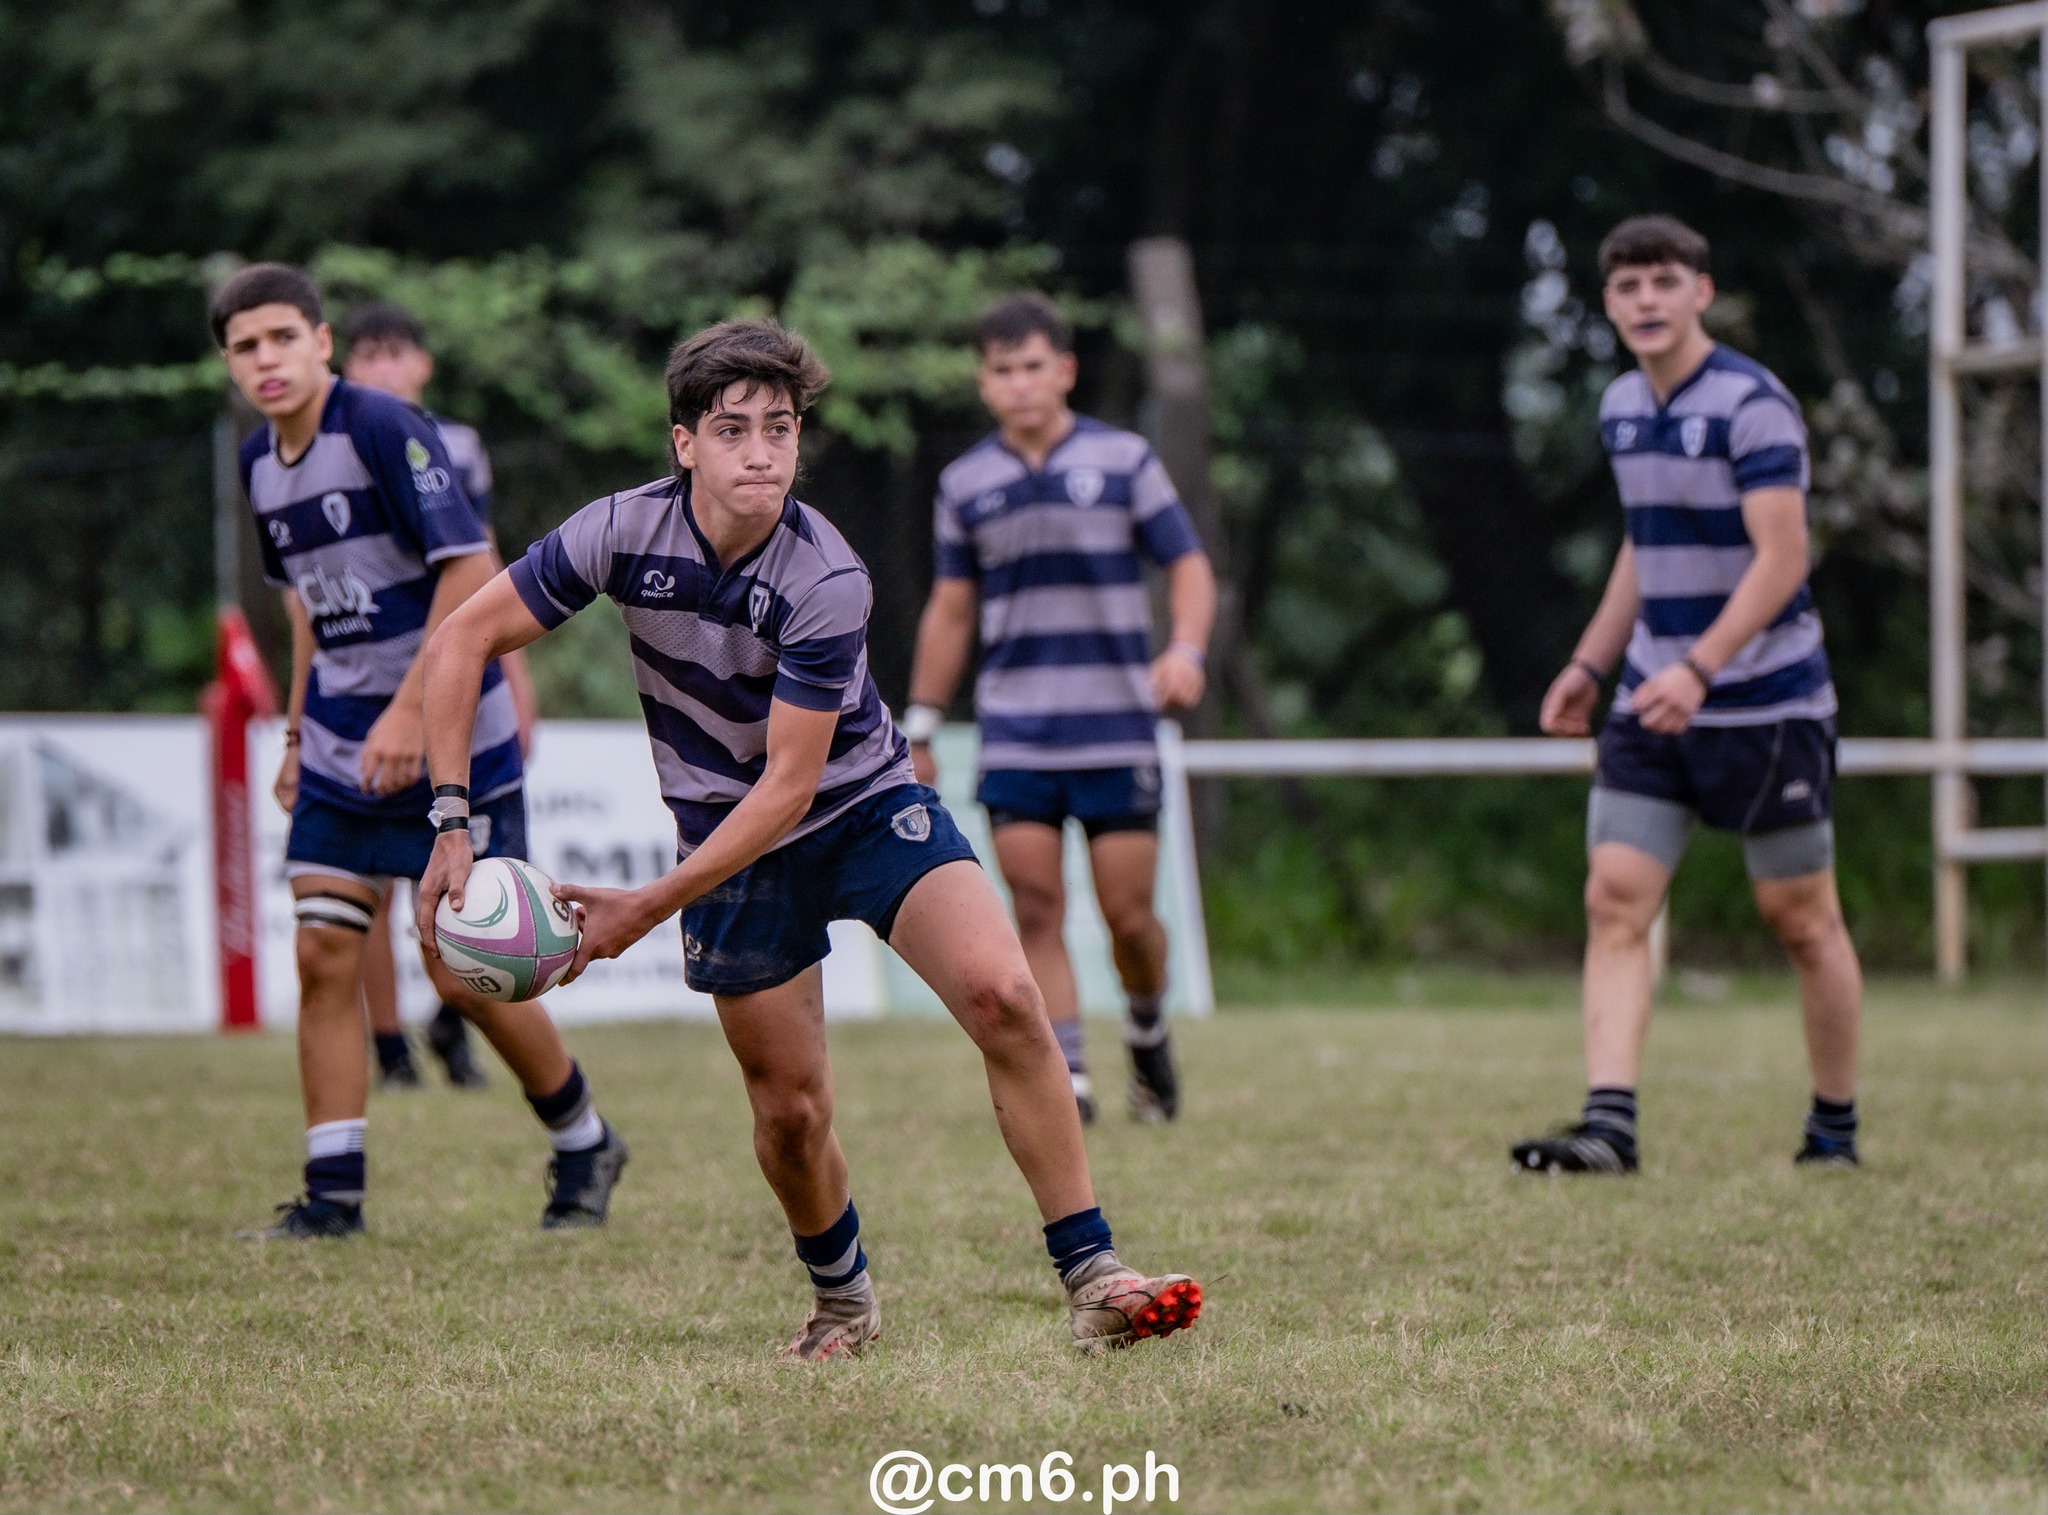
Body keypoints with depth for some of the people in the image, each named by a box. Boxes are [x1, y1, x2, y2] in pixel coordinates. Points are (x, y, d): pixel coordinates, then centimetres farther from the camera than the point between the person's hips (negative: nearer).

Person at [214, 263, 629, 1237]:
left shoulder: (385, 429, -17)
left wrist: (410, 712, -24)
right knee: (324, 953, -4)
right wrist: (298, 729, 20)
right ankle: (333, 1194, 0)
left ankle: (584, 1147, 21)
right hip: (341, 750, 7)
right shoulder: (260, 463, 7)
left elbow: (471, 569, -21)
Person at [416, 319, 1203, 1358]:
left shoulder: (827, 582, -26)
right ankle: (842, 1301, 32)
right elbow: (461, 642, -10)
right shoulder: (623, 532, -18)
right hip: (730, 841, 2)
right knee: (789, 1112, 2)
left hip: (865, 804, -2)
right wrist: (452, 826, -19)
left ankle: (1089, 1280, -18)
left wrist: (647, 908, -26)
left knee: (1003, 997, -23)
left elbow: (789, 783, -24)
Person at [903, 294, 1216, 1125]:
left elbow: (1189, 567, 2)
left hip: (1117, 725, -2)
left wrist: (1186, 649, -18)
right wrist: (920, 726, 12)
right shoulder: (965, 483, 9)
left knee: (1128, 913, -2)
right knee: (1036, 910, -8)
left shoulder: (1122, 460, 2)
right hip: (1013, 733, 2)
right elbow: (949, 610, 16)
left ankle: (1148, 1034, 26)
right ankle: (1065, 1078, -6)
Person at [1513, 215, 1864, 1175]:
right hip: (1652, 704, 7)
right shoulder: (1621, 408, 9)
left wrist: (1698, 670, -31)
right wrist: (1589, 665, 20)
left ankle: (1836, 1128, 18)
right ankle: (1609, 1125, -15)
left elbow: (1781, 558, -21)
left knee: (1802, 919, 4)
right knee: (1614, 903, -8)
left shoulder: (1753, 405, -14)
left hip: (1766, 704, -6)